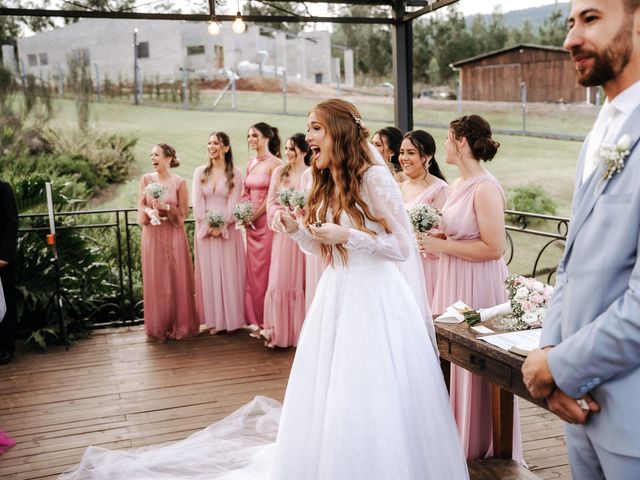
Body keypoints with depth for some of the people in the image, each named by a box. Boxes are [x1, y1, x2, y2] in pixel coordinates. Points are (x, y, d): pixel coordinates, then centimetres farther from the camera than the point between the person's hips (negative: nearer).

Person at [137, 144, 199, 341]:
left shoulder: (179, 182, -4)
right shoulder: (146, 179, 3)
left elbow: (183, 212, -2)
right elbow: (140, 206, 5)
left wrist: (166, 207, -17)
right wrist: (149, 211, -15)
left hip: (174, 236, -2)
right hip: (152, 236, 2)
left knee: (177, 280, 2)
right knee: (155, 281, 5)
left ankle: (179, 326, 14)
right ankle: (158, 327, 16)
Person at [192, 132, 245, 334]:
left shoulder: (235, 173, 1)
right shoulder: (200, 172, 9)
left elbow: (234, 203, -5)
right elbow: (197, 202, 3)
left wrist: (221, 225, -13)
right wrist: (207, 225, -8)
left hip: (227, 229, -3)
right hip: (204, 228, 3)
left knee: (229, 273, 0)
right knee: (209, 274, 3)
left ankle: (231, 319, 7)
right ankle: (214, 320, 8)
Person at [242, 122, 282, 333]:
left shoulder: (274, 163, -8)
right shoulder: (251, 163, 13)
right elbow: (246, 192, 15)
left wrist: (255, 215, -8)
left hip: (267, 220, -7)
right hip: (251, 222, 7)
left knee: (265, 269, -2)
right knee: (252, 269, 9)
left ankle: (267, 321, 8)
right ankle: (255, 319, 18)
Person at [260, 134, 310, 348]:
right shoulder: (279, 172, 8)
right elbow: (270, 203, 8)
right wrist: (284, 211, -9)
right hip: (283, 233, 3)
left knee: (301, 281, 3)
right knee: (279, 281, 2)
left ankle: (300, 330, 15)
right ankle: (279, 331, 13)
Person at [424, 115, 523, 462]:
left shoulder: (485, 188, -18)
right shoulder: (458, 185, 10)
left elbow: (493, 247, -23)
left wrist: (442, 246, -18)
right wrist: (435, 237, 3)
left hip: (477, 284, -9)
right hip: (452, 283, 9)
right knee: (453, 359, 14)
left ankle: (484, 451, 20)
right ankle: (458, 440, 29)